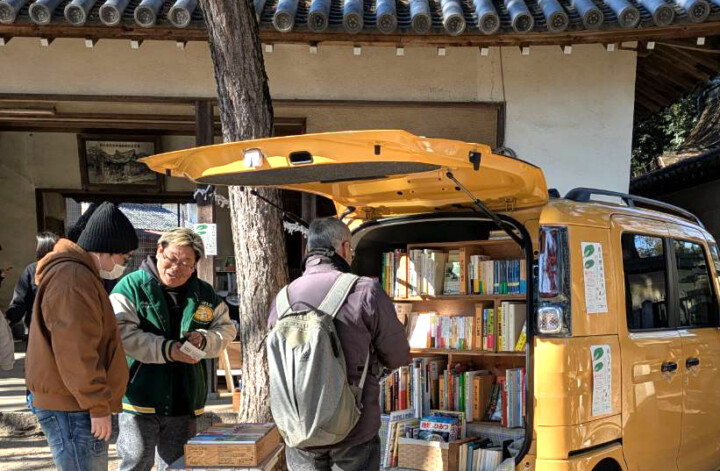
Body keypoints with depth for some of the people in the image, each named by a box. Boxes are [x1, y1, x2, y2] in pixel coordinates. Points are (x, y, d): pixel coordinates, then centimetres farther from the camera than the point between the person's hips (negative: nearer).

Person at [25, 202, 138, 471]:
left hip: (74, 406, 11)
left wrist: (98, 404, 21)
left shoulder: (81, 274, 17)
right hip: (71, 409, -11)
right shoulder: (72, 278, -18)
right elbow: (76, 353, -24)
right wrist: (98, 407, -19)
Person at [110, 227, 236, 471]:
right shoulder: (131, 286, -6)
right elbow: (122, 333, -16)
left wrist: (204, 340, -9)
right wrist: (167, 350, -22)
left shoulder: (205, 294, 9)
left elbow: (226, 329, 13)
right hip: (140, 397, -4)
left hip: (185, 402, 5)